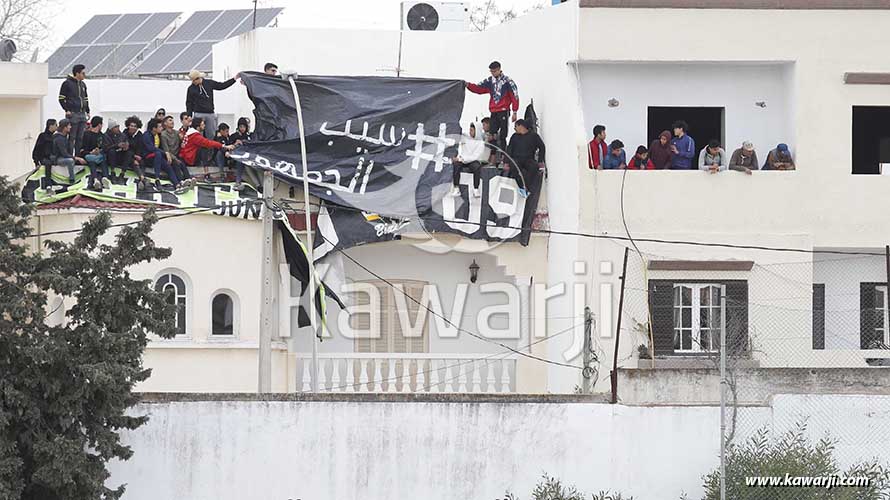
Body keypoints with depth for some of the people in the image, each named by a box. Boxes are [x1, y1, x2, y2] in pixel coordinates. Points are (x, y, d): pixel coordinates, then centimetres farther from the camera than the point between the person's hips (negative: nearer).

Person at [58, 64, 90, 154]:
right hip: (72, 114, -7)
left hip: (82, 114, 7)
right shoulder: (67, 83, -4)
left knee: (80, 138, 7)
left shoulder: (83, 85, 17)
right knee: (72, 138, -7)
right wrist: (67, 110, -13)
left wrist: (87, 111, 15)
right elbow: (61, 98, -5)